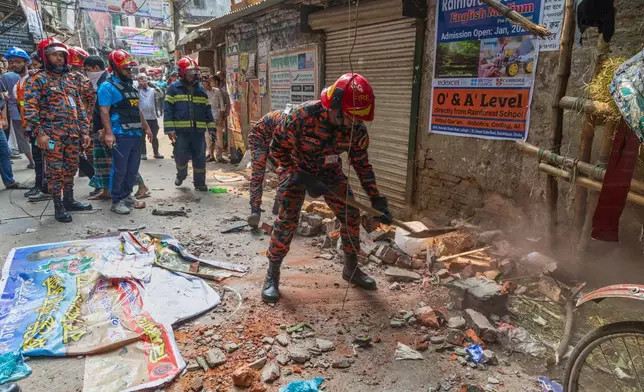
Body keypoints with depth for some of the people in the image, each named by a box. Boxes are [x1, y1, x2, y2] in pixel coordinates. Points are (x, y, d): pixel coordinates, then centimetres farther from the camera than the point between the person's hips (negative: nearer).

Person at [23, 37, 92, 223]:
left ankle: (69, 200, 26)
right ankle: (58, 206, 9)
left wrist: (84, 131, 12)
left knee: (71, 169, 13)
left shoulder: (70, 78, 16)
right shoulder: (38, 79, -3)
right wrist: (39, 132, -18)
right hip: (52, 135, -6)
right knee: (55, 171, 0)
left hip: (73, 134, 6)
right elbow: (30, 107, -10)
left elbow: (79, 106, 17)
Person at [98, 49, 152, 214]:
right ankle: (116, 201, 5)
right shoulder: (108, 87, -8)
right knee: (119, 169, -4)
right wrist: (109, 133, -25)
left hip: (136, 134, 8)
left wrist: (146, 127, 21)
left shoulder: (130, 86, 18)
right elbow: (104, 111, -16)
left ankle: (126, 195, 27)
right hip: (121, 135, -8)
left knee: (133, 168, 14)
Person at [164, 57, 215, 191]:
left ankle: (199, 183, 17)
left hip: (198, 130, 3)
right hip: (180, 131, -3)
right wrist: (169, 129, -13)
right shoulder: (173, 88, 1)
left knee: (200, 158, 4)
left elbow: (207, 110, 14)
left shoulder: (200, 89, 13)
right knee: (181, 157, -1)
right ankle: (181, 174, 30)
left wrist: (211, 127, 6)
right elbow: (168, 109, -4)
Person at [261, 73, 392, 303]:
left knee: (351, 216, 1)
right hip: (297, 169, -4)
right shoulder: (303, 116, -34)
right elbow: (278, 148, -21)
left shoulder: (357, 129, -20)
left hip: (330, 172, 4)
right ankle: (272, 276, 3)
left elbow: (362, 164, -6)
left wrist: (376, 199, -10)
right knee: (287, 220, -14)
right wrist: (303, 178, -28)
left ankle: (351, 268, 22)